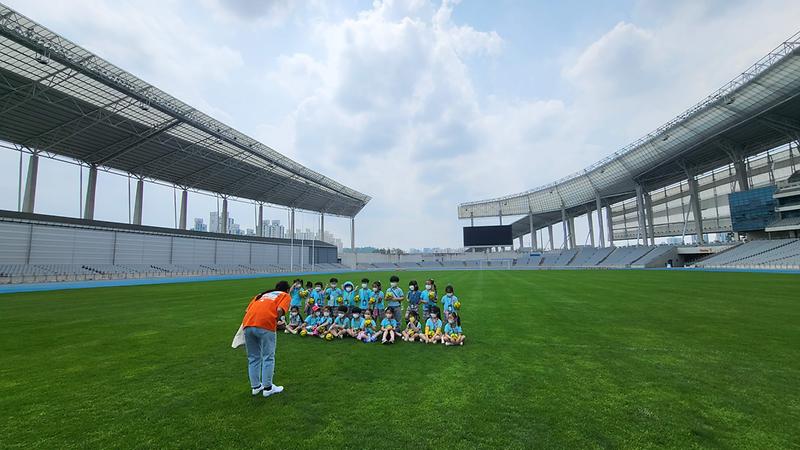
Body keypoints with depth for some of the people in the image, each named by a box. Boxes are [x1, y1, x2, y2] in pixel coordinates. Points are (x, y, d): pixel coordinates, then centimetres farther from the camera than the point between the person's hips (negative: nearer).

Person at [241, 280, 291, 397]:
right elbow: (280, 310, -4)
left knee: (253, 357, 19)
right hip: (265, 326, -5)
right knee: (268, 357, 10)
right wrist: (275, 321, 11)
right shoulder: (286, 295, 16)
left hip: (247, 324, 6)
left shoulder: (262, 294, 31)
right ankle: (267, 388, 17)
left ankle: (255, 386, 30)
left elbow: (247, 310, 20)